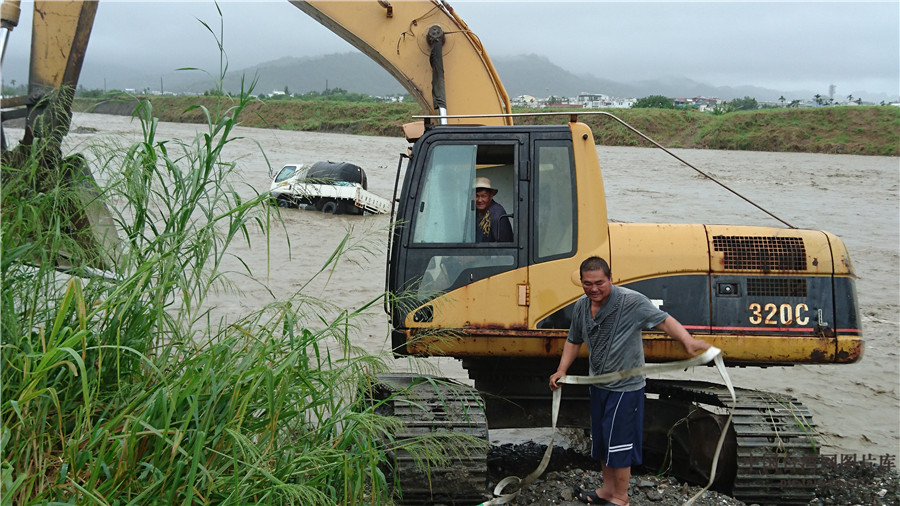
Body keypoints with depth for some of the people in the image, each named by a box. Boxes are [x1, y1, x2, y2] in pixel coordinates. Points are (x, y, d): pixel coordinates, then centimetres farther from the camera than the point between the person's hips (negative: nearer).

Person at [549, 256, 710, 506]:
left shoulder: (632, 302, -20)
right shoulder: (581, 306, 2)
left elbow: (664, 320, -28)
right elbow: (574, 341, 16)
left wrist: (688, 341, -44)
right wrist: (561, 371, 6)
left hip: (625, 387, -7)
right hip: (598, 385, 7)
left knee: (618, 443, -2)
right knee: (601, 440, 19)